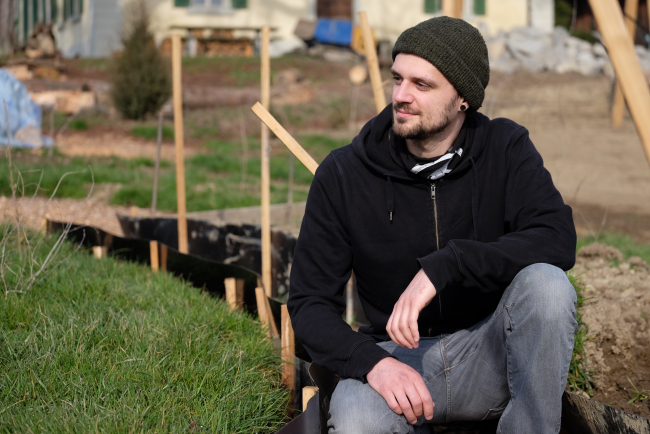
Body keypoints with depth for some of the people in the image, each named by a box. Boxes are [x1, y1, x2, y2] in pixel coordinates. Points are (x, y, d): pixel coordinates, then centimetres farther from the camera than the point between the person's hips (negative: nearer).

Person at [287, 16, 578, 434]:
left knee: (546, 284, -30)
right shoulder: (342, 175, -7)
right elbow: (309, 301, -5)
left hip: (491, 353, 2)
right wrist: (373, 363, -25)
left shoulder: (506, 149, -5)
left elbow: (559, 239, -21)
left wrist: (443, 266, -33)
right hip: (398, 352, -1)